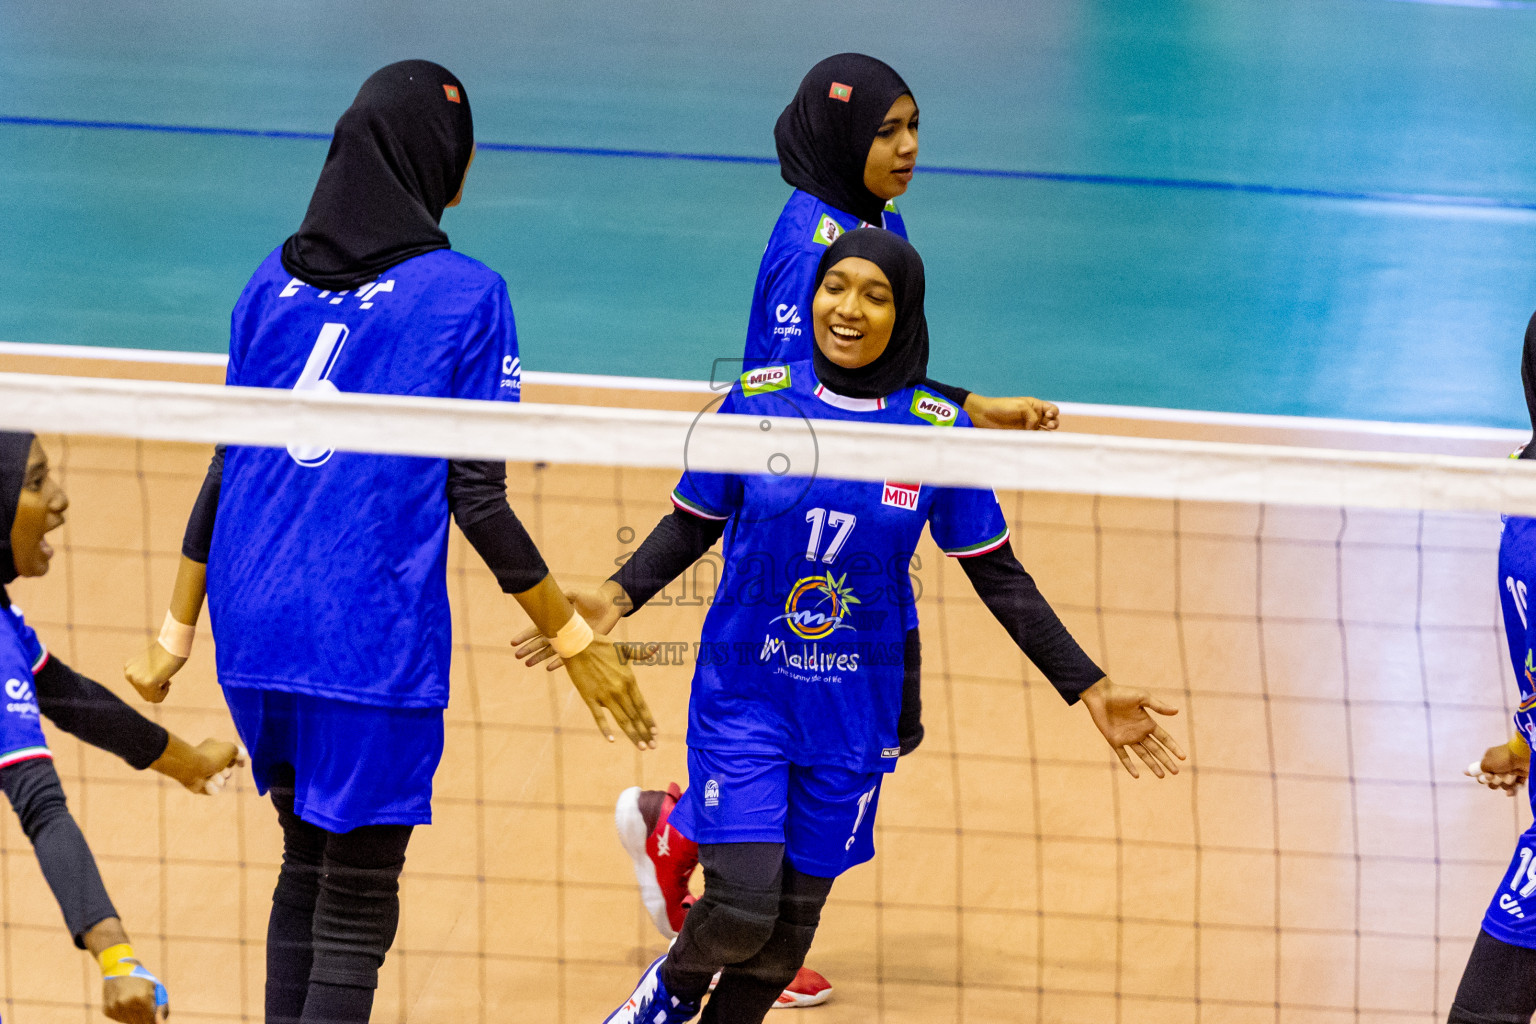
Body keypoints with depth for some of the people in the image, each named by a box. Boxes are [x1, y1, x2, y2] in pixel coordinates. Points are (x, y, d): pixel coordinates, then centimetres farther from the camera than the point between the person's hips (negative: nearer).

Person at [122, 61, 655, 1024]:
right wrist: (577, 640, -2)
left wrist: (179, 628, 18)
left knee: (307, 869, 20)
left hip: (257, 625, 6)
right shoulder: (465, 295, -7)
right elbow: (477, 500, -9)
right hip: (371, 641, -6)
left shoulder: (276, 278, 8)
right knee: (356, 909, -1)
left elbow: (229, 468, 11)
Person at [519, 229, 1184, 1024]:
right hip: (743, 692, -2)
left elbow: (998, 577, 1)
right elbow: (692, 527, 4)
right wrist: (616, 597, -13)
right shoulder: (758, 399, -7)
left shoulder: (937, 431, -6)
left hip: (851, 711, 2)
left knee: (794, 914, 8)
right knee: (740, 905, -13)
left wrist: (1092, 691, -2)